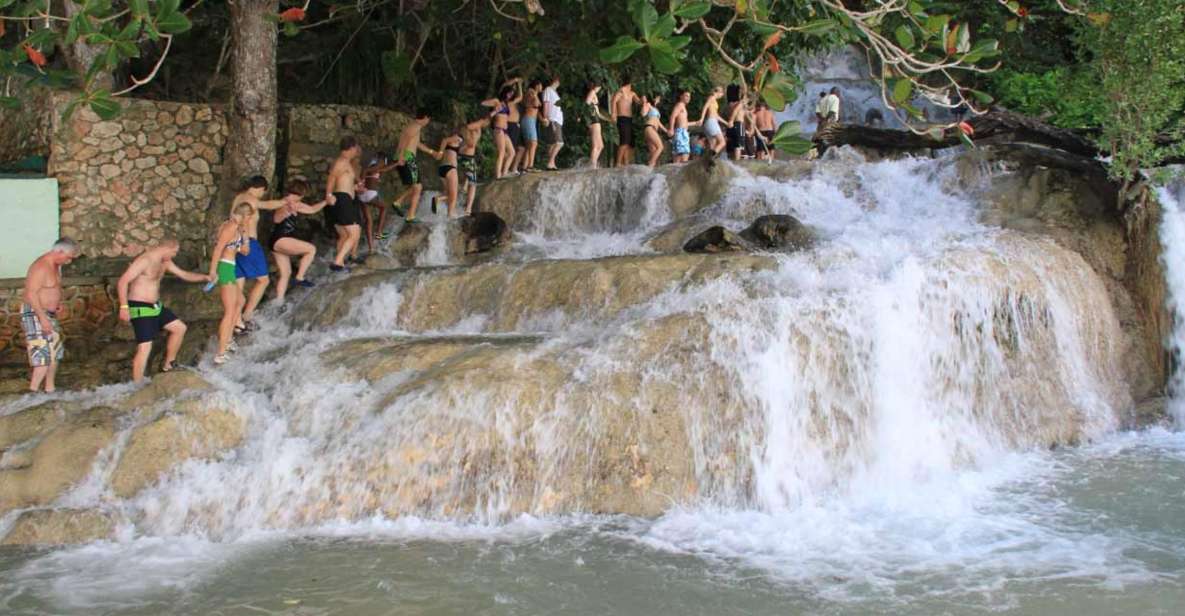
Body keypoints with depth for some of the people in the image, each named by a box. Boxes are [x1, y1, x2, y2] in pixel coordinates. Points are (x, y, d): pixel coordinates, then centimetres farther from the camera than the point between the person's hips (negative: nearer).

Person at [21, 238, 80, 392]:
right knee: (45, 353, -16)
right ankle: (33, 391, -15)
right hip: (35, 314, -10)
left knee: (56, 351, 14)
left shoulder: (56, 266, 11)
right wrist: (42, 318, -28)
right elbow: (31, 294, -25)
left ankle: (49, 389, 23)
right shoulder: (41, 267, -20)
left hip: (48, 314, 10)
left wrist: (57, 302, 10)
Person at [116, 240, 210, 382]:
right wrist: (124, 307, -30)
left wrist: (205, 277, 5)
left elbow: (184, 275, 19)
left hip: (156, 306, 10)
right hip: (140, 310, -10)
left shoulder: (165, 262, 9)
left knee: (180, 328, 15)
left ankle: (167, 366, 26)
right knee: (145, 347, -15)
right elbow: (123, 282, -24)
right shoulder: (145, 260, -20)